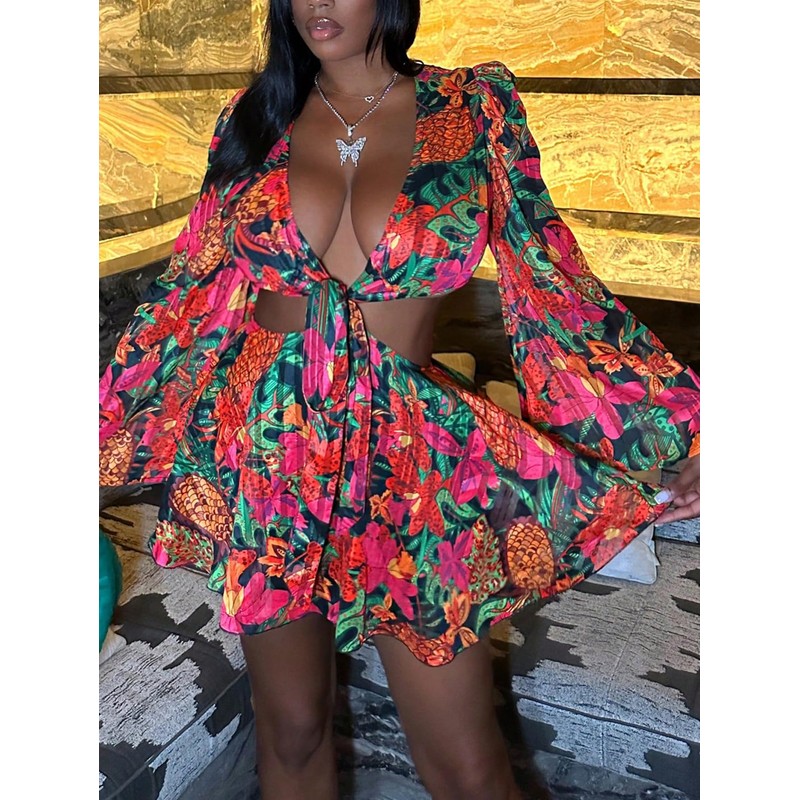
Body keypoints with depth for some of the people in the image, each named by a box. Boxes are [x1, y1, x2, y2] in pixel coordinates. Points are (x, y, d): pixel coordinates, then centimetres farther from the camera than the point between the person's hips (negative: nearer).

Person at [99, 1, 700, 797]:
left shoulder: (475, 107, 1)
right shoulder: (254, 117, 6)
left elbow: (547, 286, -1)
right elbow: (193, 288, 11)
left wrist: (683, 432, -5)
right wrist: (107, 416, 13)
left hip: (409, 451, -1)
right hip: (264, 440, 2)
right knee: (290, 728, 14)